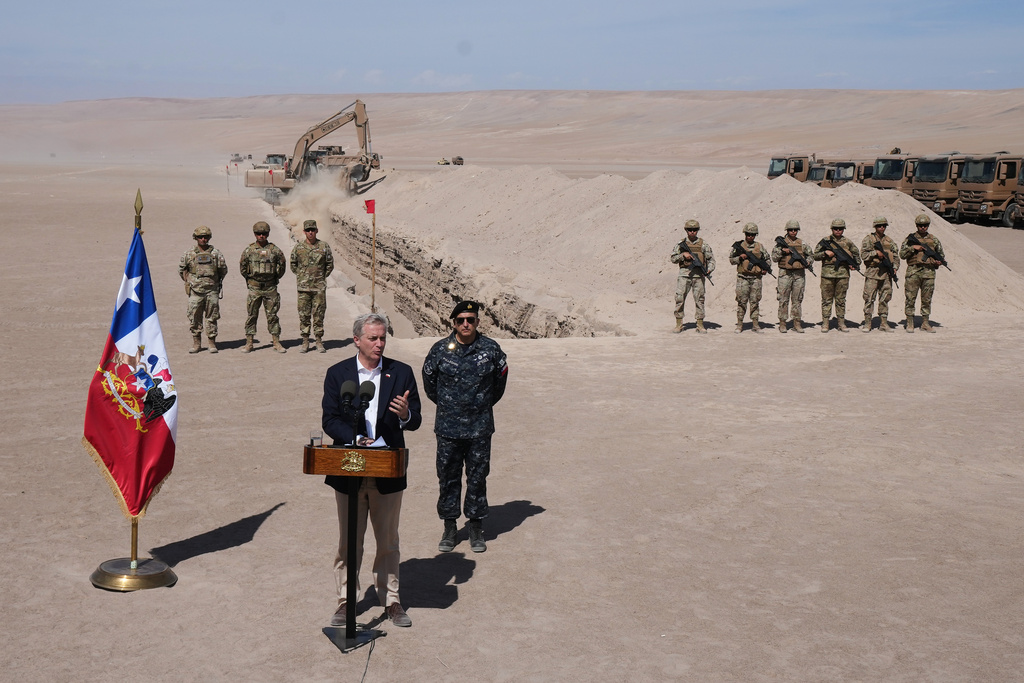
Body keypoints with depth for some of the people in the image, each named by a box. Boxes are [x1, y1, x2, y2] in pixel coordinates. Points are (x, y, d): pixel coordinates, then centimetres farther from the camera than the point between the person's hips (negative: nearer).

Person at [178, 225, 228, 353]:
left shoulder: (215, 253, 1)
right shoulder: (189, 254, 2)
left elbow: (223, 270, 11)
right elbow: (181, 270, 14)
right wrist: (189, 280, 10)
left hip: (212, 291, 0)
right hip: (195, 291, 0)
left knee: (212, 318, 3)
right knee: (194, 318, 2)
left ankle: (212, 343, 11)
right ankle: (196, 344, 12)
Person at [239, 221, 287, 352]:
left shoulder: (274, 250, 0)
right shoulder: (249, 250, 0)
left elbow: (281, 265, 10)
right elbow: (242, 267, 11)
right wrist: (249, 279, 12)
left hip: (270, 287, 0)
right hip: (254, 288, 0)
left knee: (272, 316, 4)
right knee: (251, 315, 3)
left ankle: (277, 343, 10)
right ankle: (249, 344, 9)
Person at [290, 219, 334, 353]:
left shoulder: (324, 246, 1)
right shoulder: (298, 248, 2)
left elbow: (330, 264, 10)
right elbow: (293, 265, 15)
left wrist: (322, 277, 7)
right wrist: (300, 277, 10)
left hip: (319, 287, 0)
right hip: (303, 287, 1)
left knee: (319, 315, 2)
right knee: (303, 315, 2)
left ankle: (319, 342, 11)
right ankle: (305, 342, 10)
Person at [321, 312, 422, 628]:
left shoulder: (402, 373, 2)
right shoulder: (337, 373, 1)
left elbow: (416, 422, 0)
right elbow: (329, 421, -4)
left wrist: (405, 414, -23)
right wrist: (356, 439, -19)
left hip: (388, 472, 0)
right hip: (349, 472, 0)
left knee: (388, 541, 11)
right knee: (348, 542, 9)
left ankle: (391, 600, 23)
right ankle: (345, 601, 21)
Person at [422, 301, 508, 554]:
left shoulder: (491, 349, -2)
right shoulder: (440, 349, -4)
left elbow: (500, 381, 14)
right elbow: (429, 382, 11)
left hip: (480, 428, 0)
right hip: (448, 428, 0)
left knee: (478, 477, 7)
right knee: (448, 478, 6)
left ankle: (476, 529, 19)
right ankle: (449, 528, 19)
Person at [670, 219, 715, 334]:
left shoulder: (703, 244, 8)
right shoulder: (681, 244, 9)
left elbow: (711, 259, 8)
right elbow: (673, 258, 8)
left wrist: (709, 269, -9)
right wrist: (683, 255, -8)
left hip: (698, 275, 0)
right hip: (684, 273, 0)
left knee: (699, 299, 0)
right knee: (679, 298, -4)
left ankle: (700, 325, 5)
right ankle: (679, 325, 4)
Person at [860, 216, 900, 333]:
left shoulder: (889, 240, 15)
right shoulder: (868, 239, 1)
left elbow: (896, 255, 16)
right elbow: (864, 254, -6)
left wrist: (895, 267, 2)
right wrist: (876, 253, -16)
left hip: (887, 273, 4)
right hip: (873, 272, -4)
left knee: (885, 299, 6)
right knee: (869, 299, -6)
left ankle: (883, 323, 12)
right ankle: (867, 324, -1)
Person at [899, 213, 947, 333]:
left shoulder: (934, 240, 13)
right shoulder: (911, 238, 7)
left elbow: (941, 254, 20)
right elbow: (902, 254, 2)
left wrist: (939, 261, -1)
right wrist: (913, 247, -10)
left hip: (929, 273, 2)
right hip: (913, 271, -2)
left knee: (927, 299, 5)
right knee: (910, 298, -2)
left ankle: (925, 324, 12)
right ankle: (910, 323, 5)